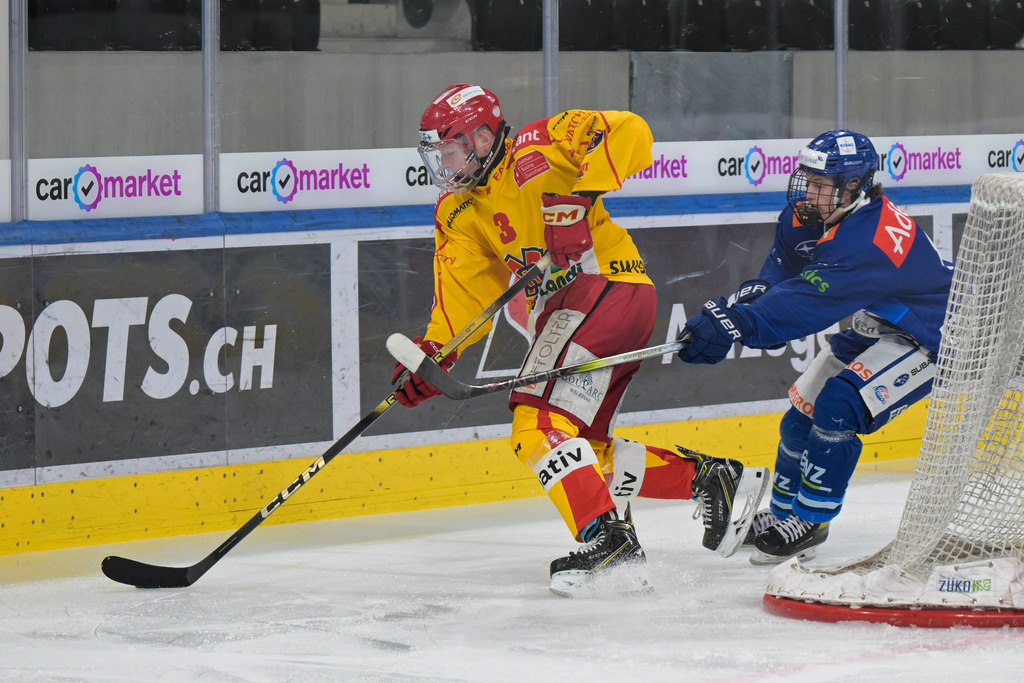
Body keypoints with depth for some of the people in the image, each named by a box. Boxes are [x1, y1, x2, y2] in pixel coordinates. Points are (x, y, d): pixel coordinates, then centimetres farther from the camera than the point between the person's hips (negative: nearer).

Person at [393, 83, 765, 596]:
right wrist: (432, 354, -4)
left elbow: (628, 132, -16)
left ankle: (607, 539, -28)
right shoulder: (459, 214, 15)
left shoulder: (536, 152, -7)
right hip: (563, 309, 10)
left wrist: (582, 192, -26)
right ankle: (707, 478, 22)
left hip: (608, 284, -10)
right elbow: (463, 293, 11)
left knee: (539, 424, -22)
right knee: (585, 451, 12)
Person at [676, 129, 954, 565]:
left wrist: (736, 325, -52)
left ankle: (809, 521, -10)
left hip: (929, 337, -9)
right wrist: (745, 299, -24)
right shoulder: (804, 218, -8)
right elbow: (781, 275, -2)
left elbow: (810, 303, -44)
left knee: (838, 406, -23)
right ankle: (781, 513, 27)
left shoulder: (869, 240, -36)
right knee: (802, 414, 8)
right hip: (874, 328, 9)